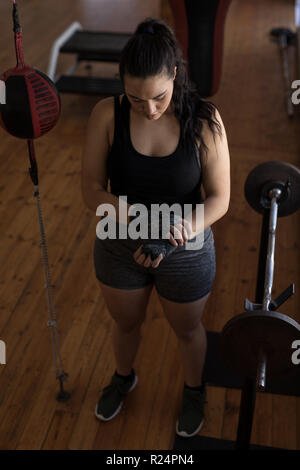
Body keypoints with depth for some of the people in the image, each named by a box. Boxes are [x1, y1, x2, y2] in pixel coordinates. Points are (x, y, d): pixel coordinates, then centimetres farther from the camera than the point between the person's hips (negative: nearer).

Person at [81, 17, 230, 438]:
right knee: (126, 323, 28)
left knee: (187, 329, 25)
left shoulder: (204, 120, -22)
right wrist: (137, 216, -34)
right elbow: (92, 191, -16)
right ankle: (123, 378, 62)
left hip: (186, 253, -1)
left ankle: (194, 390, 58)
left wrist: (188, 226, -38)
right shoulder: (107, 115, -19)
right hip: (119, 246, 2)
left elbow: (219, 198, -17)